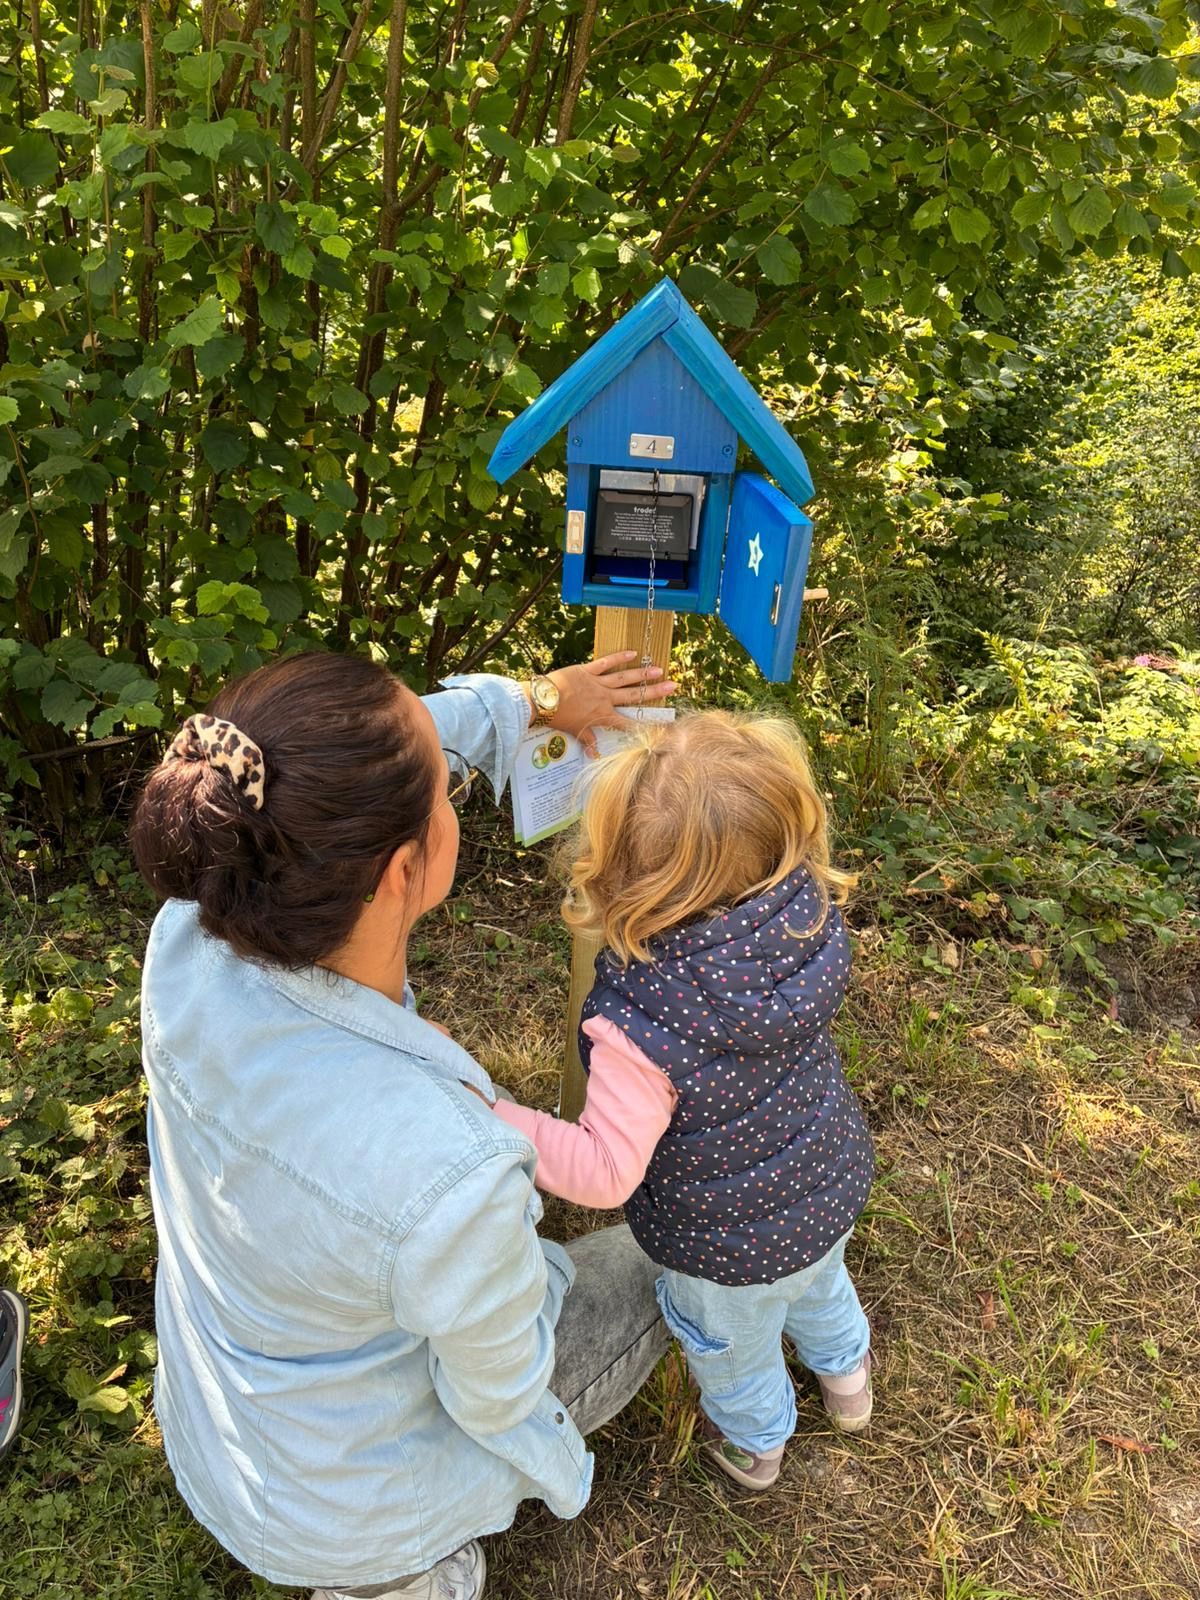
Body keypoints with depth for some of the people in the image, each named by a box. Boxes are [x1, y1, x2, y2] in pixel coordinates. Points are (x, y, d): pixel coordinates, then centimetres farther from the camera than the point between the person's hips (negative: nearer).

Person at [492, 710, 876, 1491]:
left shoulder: (639, 1024, -43)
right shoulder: (811, 912, -27)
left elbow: (605, 1172, -33)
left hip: (730, 1251, -4)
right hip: (833, 1190, 5)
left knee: (733, 1349, 32)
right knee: (819, 1283, 40)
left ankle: (755, 1445, 65)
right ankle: (847, 1380, 72)